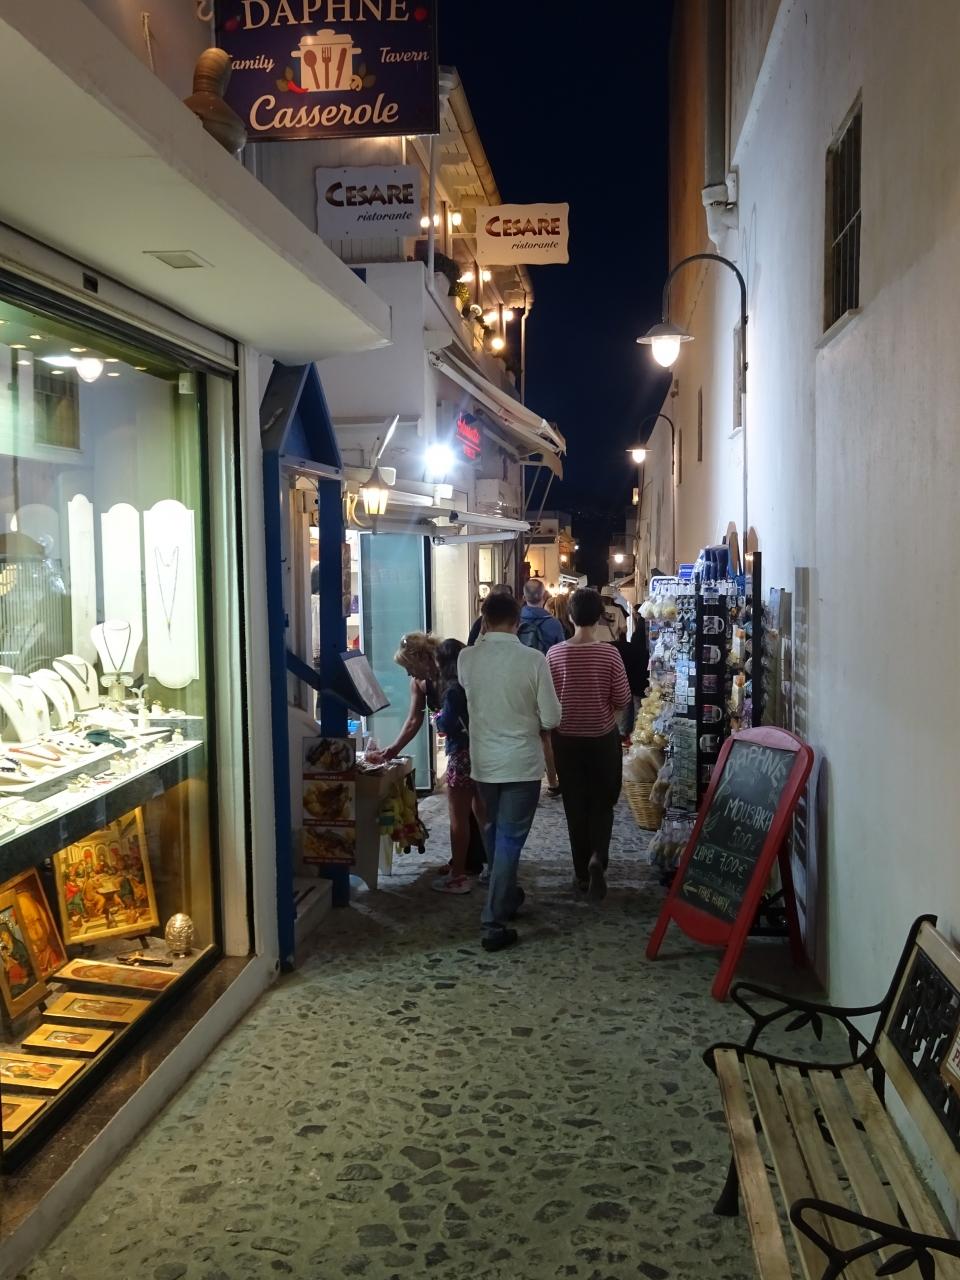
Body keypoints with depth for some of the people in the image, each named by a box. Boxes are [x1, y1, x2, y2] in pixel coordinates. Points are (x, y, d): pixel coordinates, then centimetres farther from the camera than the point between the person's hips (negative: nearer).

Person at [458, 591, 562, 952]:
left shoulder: (466, 658, -5)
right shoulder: (533, 659, -14)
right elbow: (552, 719, -9)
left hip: (483, 761, 4)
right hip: (522, 762, -4)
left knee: (493, 833, 22)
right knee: (510, 839, 1)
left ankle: (506, 897, 40)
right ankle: (494, 922, -1)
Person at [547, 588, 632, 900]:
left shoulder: (555, 654, -9)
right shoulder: (610, 653, -12)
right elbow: (622, 700, -7)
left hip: (567, 737, 1)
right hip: (603, 737, -1)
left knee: (575, 804, 12)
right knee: (602, 801, 13)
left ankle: (582, 872, 17)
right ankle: (598, 857, -9)